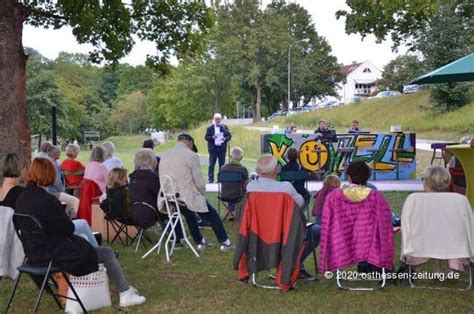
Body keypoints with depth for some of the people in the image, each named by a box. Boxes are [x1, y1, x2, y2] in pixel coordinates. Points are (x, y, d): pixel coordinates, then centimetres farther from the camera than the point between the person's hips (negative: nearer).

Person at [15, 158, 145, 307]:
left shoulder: (21, 199, 0)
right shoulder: (47, 200, -25)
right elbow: (69, 228, -15)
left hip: (35, 254, 9)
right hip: (56, 256, -9)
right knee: (107, 253, 6)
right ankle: (126, 294, 18)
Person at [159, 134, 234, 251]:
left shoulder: (164, 155, 9)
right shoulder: (191, 155, -8)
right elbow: (198, 180, -6)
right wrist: (203, 193, 12)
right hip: (187, 196, -6)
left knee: (189, 214, 34)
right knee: (213, 215, 14)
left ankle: (200, 242, 39)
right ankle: (225, 243, 21)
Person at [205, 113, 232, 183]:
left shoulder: (225, 127, 8)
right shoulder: (210, 128, 4)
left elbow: (229, 135, 7)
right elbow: (206, 137, -1)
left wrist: (225, 138, -14)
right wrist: (212, 137, -19)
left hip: (222, 148, 2)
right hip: (213, 148, -1)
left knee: (222, 164, 6)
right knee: (211, 165, 0)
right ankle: (210, 179, 5)